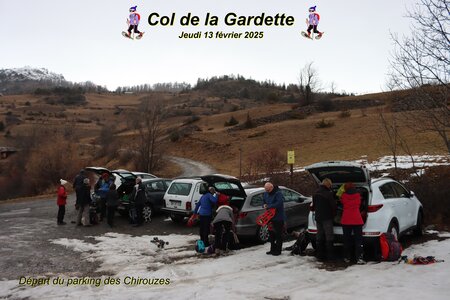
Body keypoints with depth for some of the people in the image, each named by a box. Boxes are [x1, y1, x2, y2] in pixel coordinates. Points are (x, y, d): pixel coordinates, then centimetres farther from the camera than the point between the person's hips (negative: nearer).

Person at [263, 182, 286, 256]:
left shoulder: (278, 194, -16)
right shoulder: (265, 194, 9)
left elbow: (279, 203, -30)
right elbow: (263, 202, 23)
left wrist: (269, 206, -24)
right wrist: (264, 205, -1)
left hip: (278, 218, -8)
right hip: (270, 217, 8)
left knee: (278, 234, 1)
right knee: (271, 233, 14)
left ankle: (278, 250, 9)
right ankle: (273, 249, 25)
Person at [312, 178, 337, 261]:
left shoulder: (315, 193, 9)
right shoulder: (328, 193, -15)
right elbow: (333, 205, -13)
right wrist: (333, 214, 3)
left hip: (318, 217, 7)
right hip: (327, 218, -7)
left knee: (319, 236, 12)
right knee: (329, 237, 0)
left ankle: (320, 255, 15)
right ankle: (330, 255, 2)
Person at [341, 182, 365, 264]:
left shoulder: (343, 196, 0)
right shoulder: (358, 195, 4)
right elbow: (359, 205, 17)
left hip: (346, 221, 0)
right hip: (357, 220, 0)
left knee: (347, 239, 10)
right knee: (358, 239, 1)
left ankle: (347, 258, 13)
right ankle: (359, 258, -9)